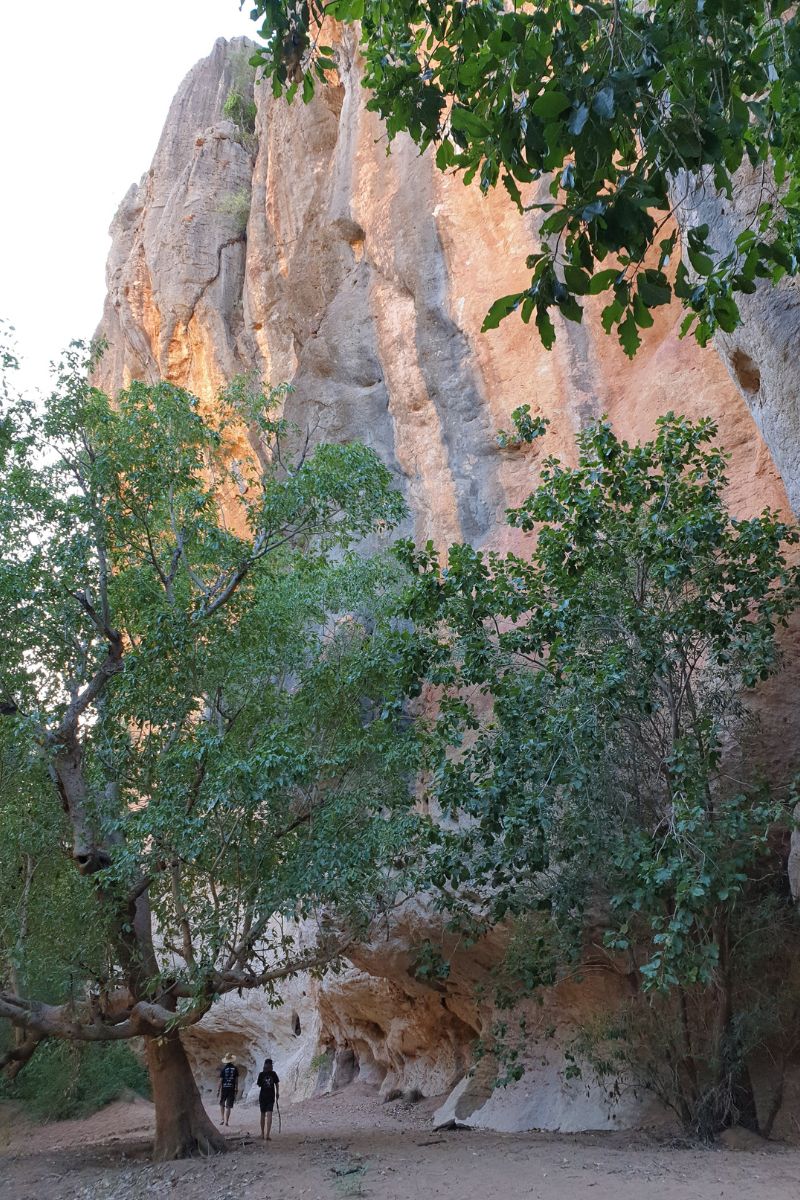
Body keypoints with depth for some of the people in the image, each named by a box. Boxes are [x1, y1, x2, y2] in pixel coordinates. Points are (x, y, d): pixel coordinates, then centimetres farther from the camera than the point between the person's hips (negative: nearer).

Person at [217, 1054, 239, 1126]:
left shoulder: (223, 1069, -6)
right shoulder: (235, 1068, 0)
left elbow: (220, 1080, -5)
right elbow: (236, 1080, 4)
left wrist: (218, 1090, 2)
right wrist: (236, 1090, 12)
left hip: (224, 1088, -1)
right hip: (231, 1088, 1)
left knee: (222, 1104, 17)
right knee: (228, 1106, 5)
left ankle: (223, 1119, 8)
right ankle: (226, 1121, 2)